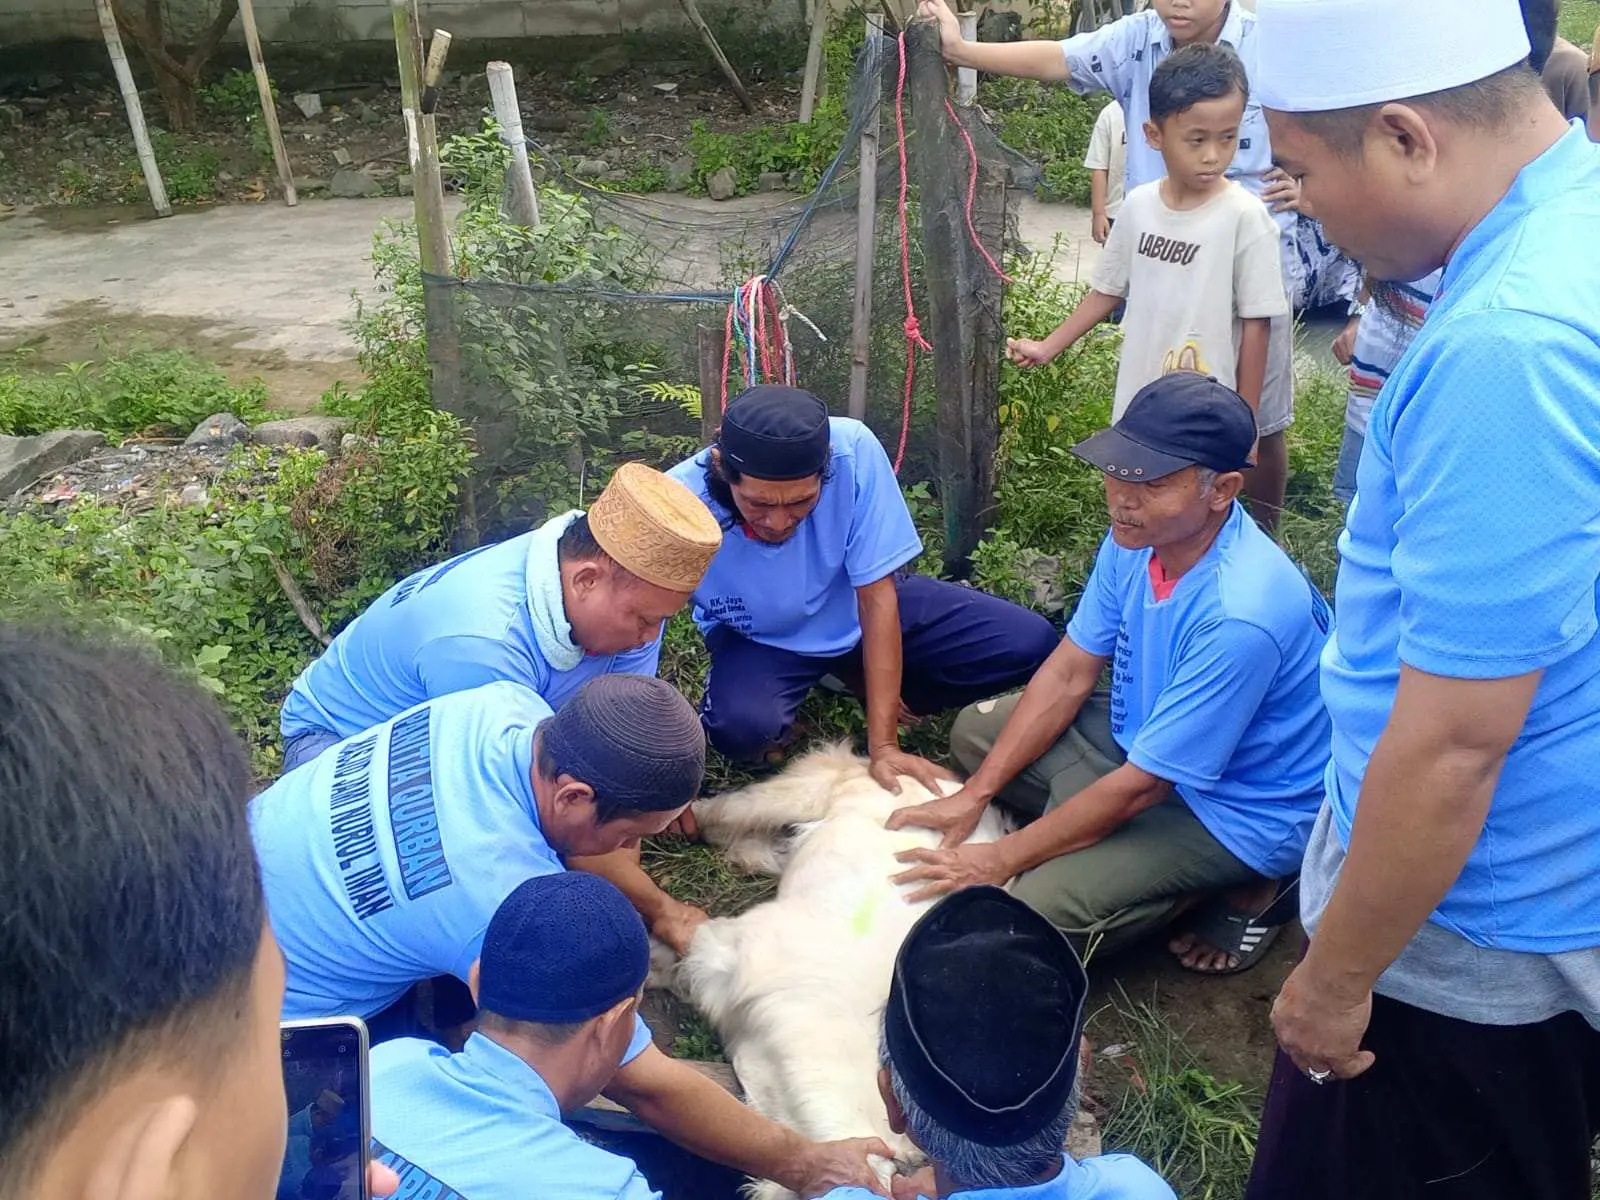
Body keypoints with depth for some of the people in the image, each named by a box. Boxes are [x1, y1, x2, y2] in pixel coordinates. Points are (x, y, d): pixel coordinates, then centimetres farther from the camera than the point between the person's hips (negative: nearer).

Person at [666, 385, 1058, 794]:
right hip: (759, 638, -2)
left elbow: (877, 597, -25)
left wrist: (883, 745, -24)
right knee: (742, 727, -35)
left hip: (855, 605, 2)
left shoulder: (853, 449, -32)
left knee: (1030, 643, -11)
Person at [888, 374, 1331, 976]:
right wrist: (972, 797, -5)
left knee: (1030, 915, -23)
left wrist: (1000, 858, -18)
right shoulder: (1138, 534, -12)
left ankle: (1236, 890, -1)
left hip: (1238, 807, -8)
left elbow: (1139, 786, -28)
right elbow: (1069, 674, -2)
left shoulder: (1240, 615, -36)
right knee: (975, 731, 9)